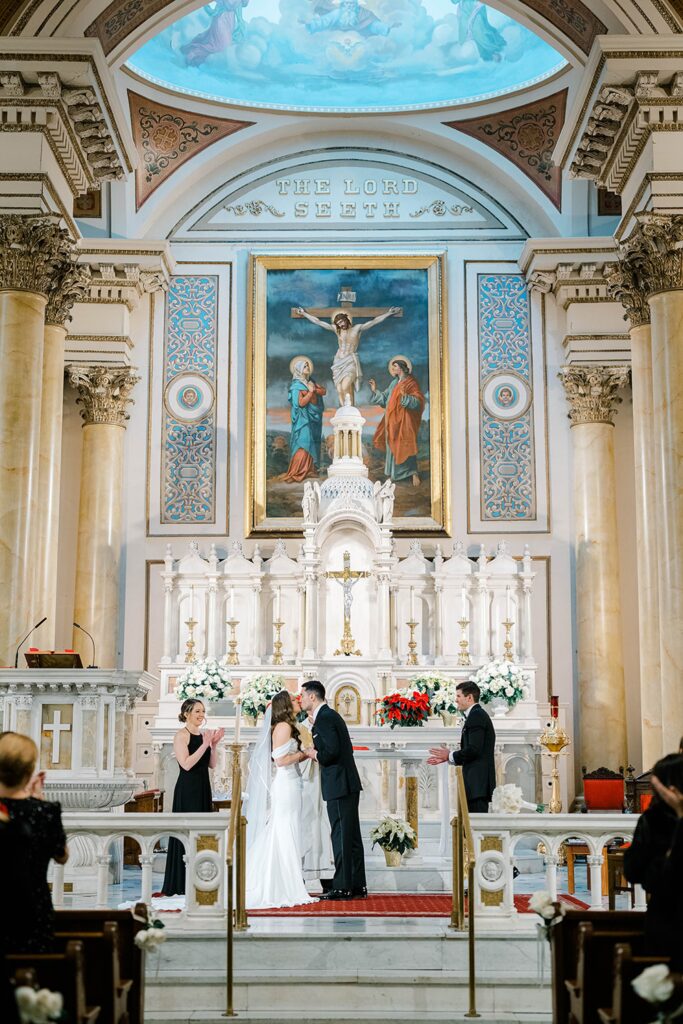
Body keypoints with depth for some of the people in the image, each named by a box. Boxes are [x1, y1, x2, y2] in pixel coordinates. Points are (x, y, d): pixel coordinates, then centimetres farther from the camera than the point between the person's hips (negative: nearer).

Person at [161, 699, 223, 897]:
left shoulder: (203, 734, 11)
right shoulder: (181, 735, -9)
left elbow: (212, 764, 11)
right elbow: (186, 764, -19)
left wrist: (214, 745, -1)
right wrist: (205, 745, -17)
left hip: (203, 788, 8)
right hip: (187, 790, -8)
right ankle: (182, 884, 3)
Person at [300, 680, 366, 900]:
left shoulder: (324, 718, -13)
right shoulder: (330, 715, 17)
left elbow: (332, 751, -23)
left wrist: (315, 754, -5)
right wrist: (315, 725, 14)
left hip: (339, 786, -10)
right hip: (348, 784, 10)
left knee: (341, 836, -5)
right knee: (351, 835, 11)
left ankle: (342, 887, -2)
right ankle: (357, 886, 16)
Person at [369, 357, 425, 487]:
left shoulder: (410, 383, -9)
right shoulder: (394, 383, 15)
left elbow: (418, 402, -20)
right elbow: (385, 398, 20)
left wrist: (405, 396, -34)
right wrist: (375, 391, 12)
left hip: (403, 421, -8)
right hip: (392, 421, 8)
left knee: (403, 446, -10)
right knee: (392, 446, 8)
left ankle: (414, 473, -7)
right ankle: (391, 474, 12)